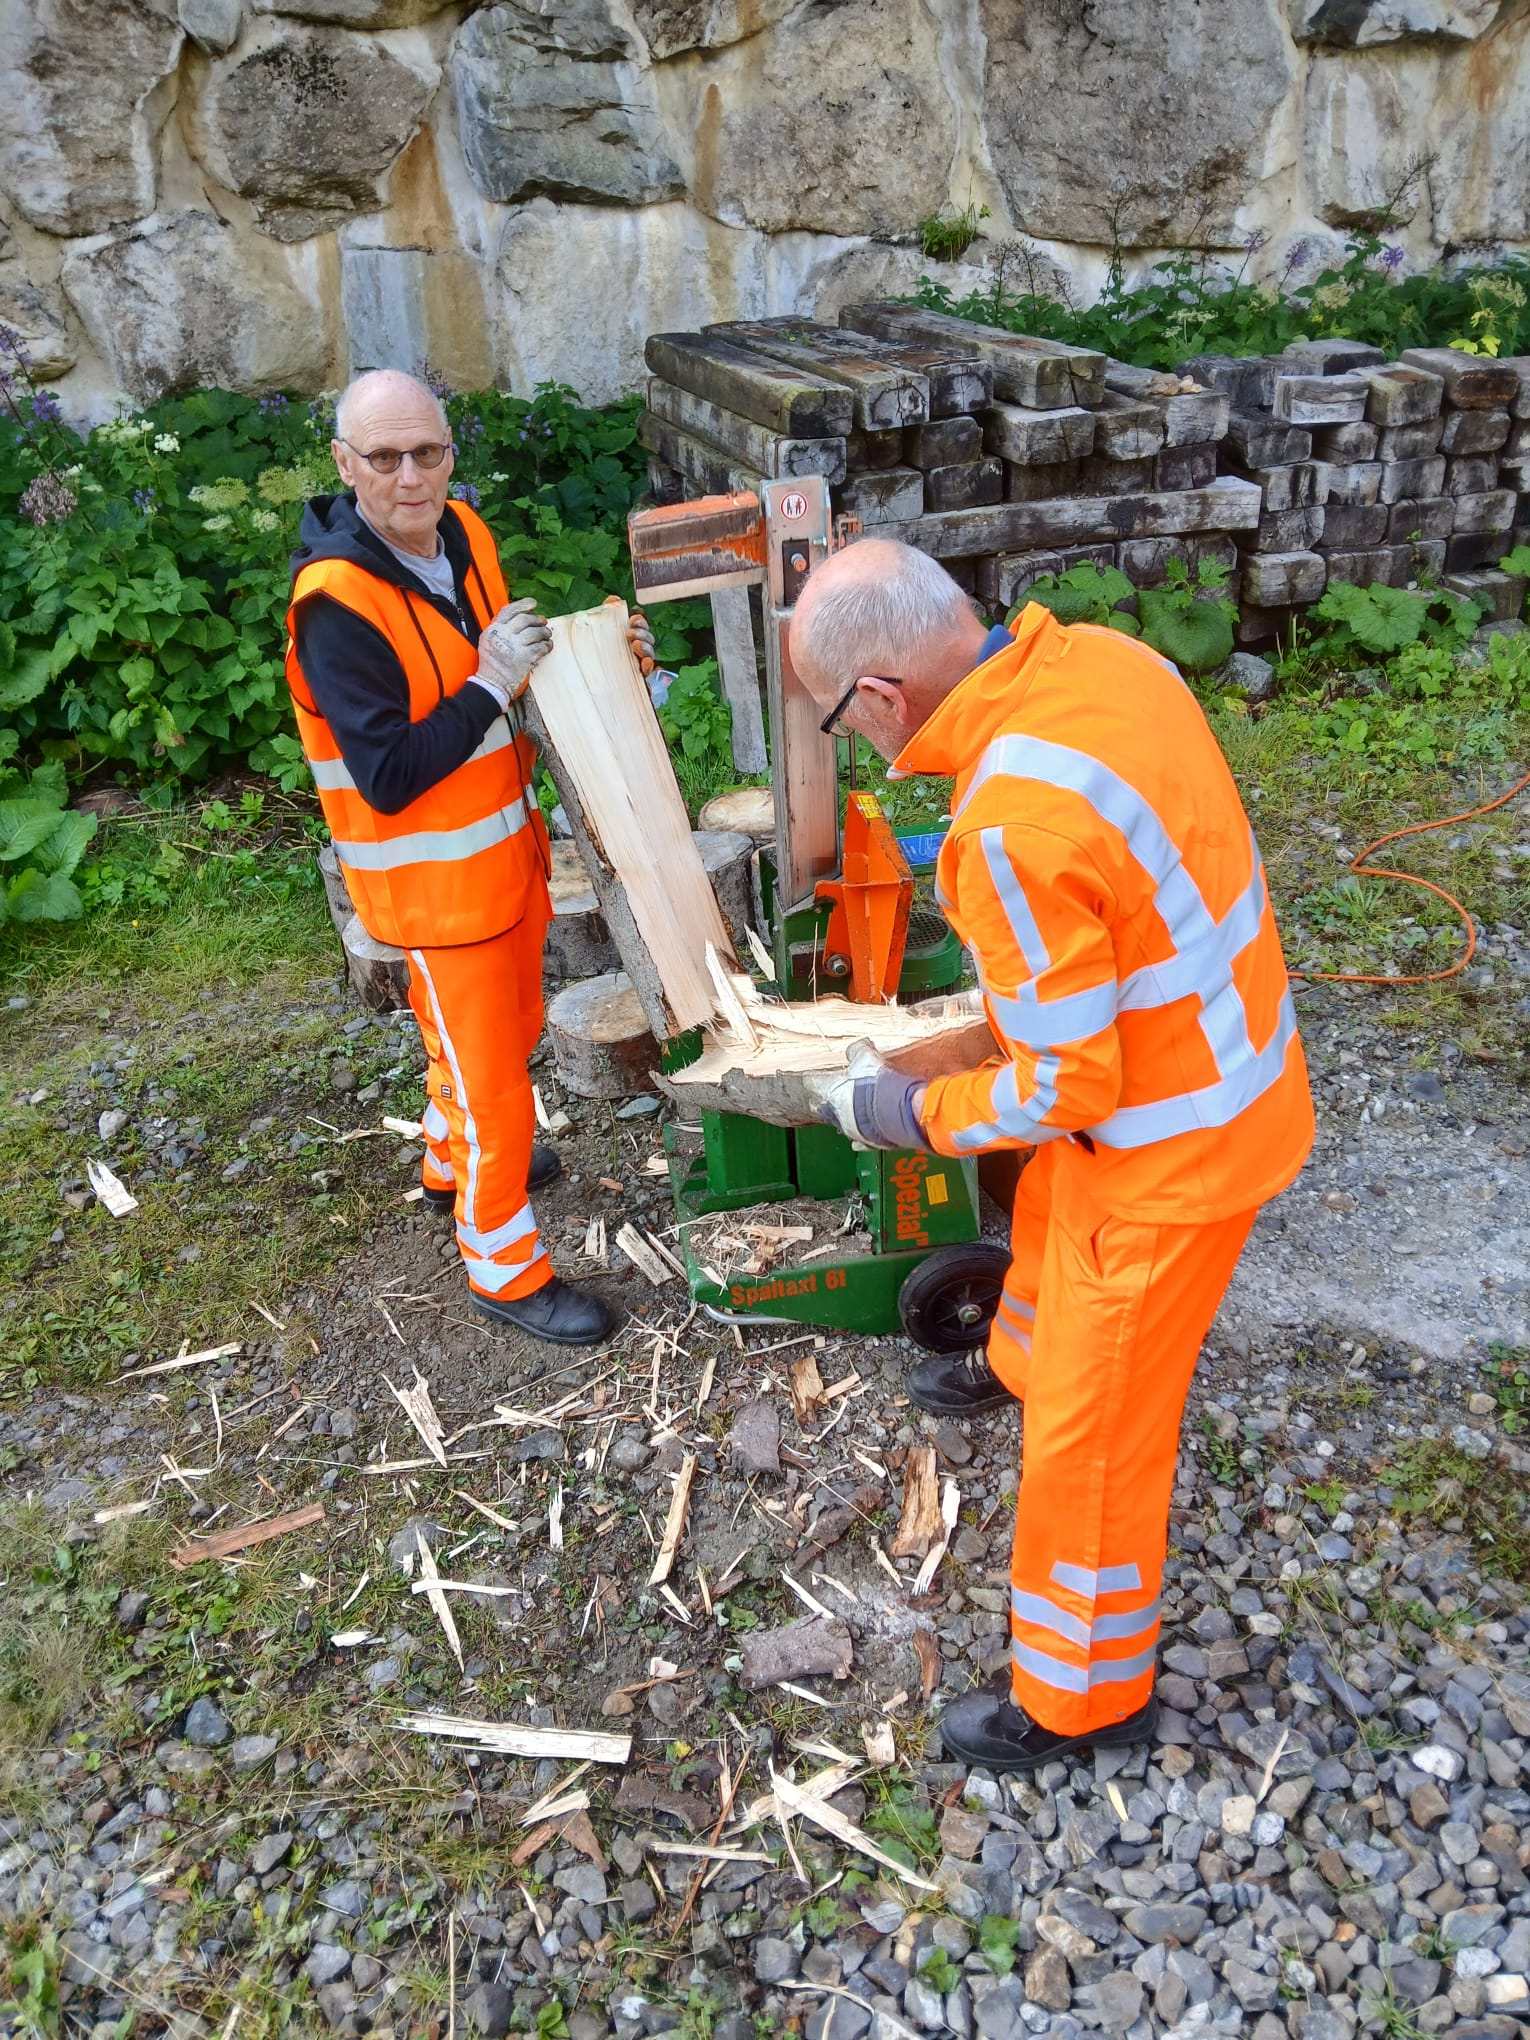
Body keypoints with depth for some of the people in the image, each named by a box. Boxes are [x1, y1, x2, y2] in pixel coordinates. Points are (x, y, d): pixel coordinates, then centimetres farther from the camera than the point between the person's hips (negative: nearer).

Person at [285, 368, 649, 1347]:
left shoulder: (463, 533, -2)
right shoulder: (338, 602, -26)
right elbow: (388, 777, -30)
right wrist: (493, 685, -29)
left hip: (505, 845, 8)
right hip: (433, 880, -8)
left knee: (511, 1027, 27)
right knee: (489, 1074, 4)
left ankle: (456, 1158, 53)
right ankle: (505, 1266, 23)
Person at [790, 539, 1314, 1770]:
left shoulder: (1012, 829, -34)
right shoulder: (1099, 657, -8)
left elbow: (1068, 1089, -25)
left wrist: (916, 1114, -9)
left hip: (1174, 1142, -9)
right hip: (1216, 1058, 9)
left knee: (1092, 1436, 9)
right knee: (1046, 1222, 36)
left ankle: (1083, 1696, 31)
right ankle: (1020, 1363, 68)